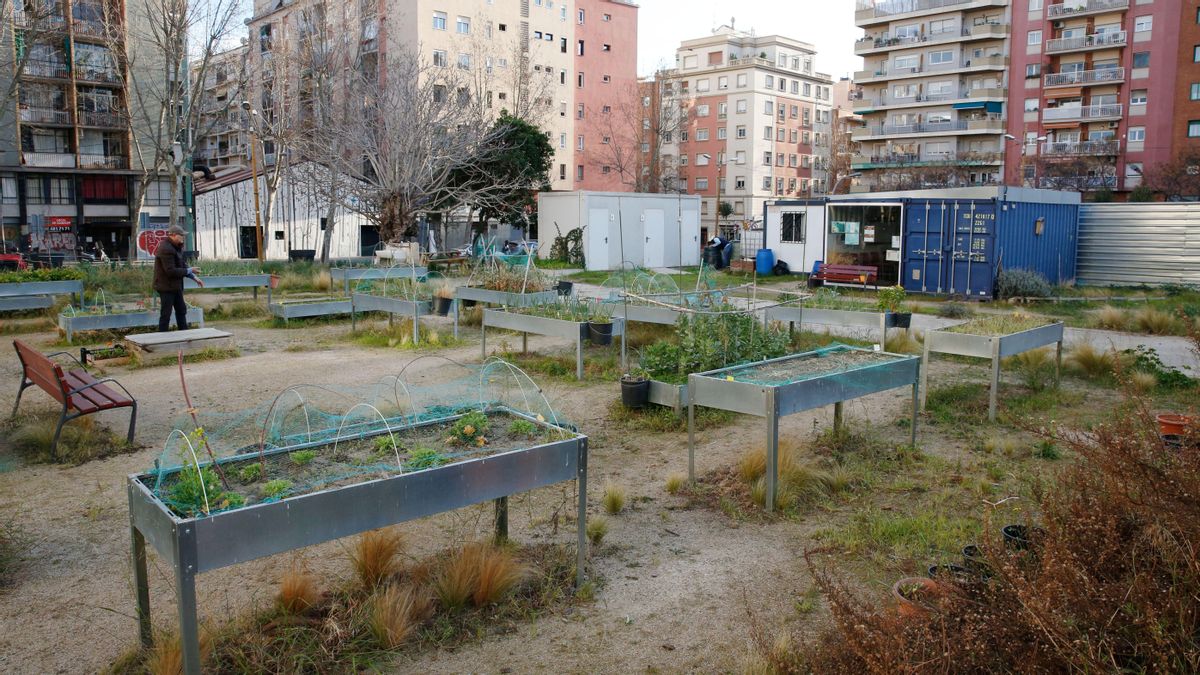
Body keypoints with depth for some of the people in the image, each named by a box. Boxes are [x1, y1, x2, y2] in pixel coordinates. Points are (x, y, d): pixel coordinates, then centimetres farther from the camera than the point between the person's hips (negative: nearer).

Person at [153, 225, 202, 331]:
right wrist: (189, 271, -18)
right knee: (165, 314, -2)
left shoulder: (176, 247, 9)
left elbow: (182, 265, 15)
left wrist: (194, 277, 6)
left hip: (175, 286, 10)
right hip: (166, 287, -10)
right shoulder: (166, 249, -21)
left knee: (181, 311, 14)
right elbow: (170, 271, -25)